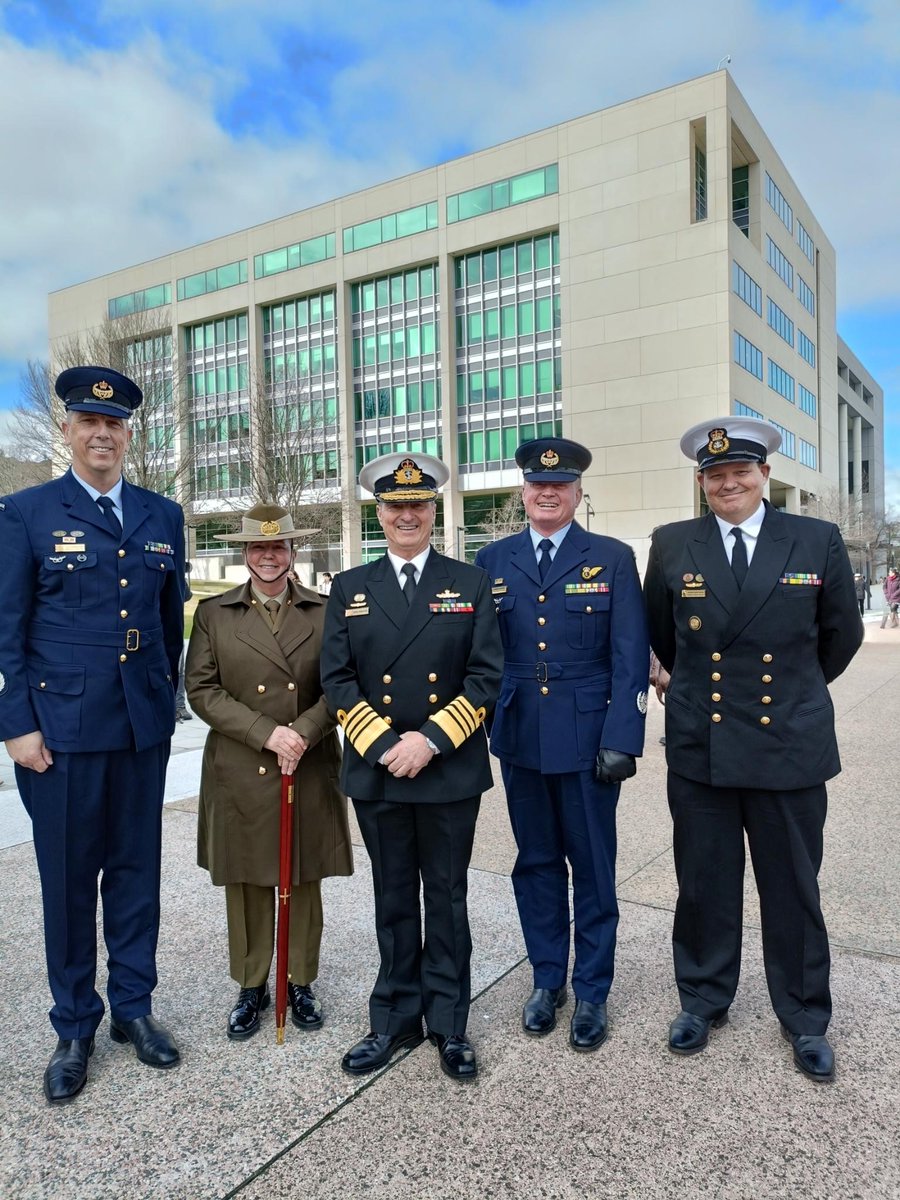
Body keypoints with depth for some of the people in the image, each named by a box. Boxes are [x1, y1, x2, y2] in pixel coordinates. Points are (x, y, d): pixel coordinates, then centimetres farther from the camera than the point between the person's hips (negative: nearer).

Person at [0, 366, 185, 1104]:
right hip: (61, 726, -3)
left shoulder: (162, 516, 8)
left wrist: (169, 700, 11)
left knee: (136, 869, 12)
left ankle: (133, 1007, 30)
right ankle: (74, 1026, 26)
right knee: (68, 878, 8)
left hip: (144, 726, 3)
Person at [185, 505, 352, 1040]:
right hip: (240, 774, 0)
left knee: (304, 881, 12)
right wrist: (266, 734, -14)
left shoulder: (325, 611, 2)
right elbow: (202, 690, -3)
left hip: (311, 771, 0)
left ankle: (301, 983, 30)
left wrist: (303, 733, -16)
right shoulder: (213, 613, 2)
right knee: (246, 883, 11)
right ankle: (251, 986, 30)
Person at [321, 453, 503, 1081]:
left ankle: (449, 1024, 27)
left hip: (451, 770, -1)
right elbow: (337, 679, 1)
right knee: (393, 900, 14)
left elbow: (486, 676, -5)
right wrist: (383, 745, -11)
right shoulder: (350, 588, 6)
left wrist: (432, 740, -14)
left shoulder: (470, 582, 2)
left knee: (447, 899, 11)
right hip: (377, 770, 2)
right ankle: (397, 1018, 31)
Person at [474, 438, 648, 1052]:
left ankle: (592, 992, 27)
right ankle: (547, 979, 33)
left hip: (587, 741, -2)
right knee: (536, 863, 14)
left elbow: (631, 656, -5)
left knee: (593, 867, 8)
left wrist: (622, 740, -11)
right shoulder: (493, 561, 6)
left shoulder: (613, 558, -1)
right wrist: (481, 726, 3)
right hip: (520, 742, 3)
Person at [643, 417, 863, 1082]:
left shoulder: (819, 541, -2)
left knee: (794, 889, 12)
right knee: (704, 884, 13)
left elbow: (842, 634, 10)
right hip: (699, 747, 1)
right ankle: (704, 1001, 34)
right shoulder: (672, 546, -1)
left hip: (791, 747, 0)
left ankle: (805, 1018, 33)